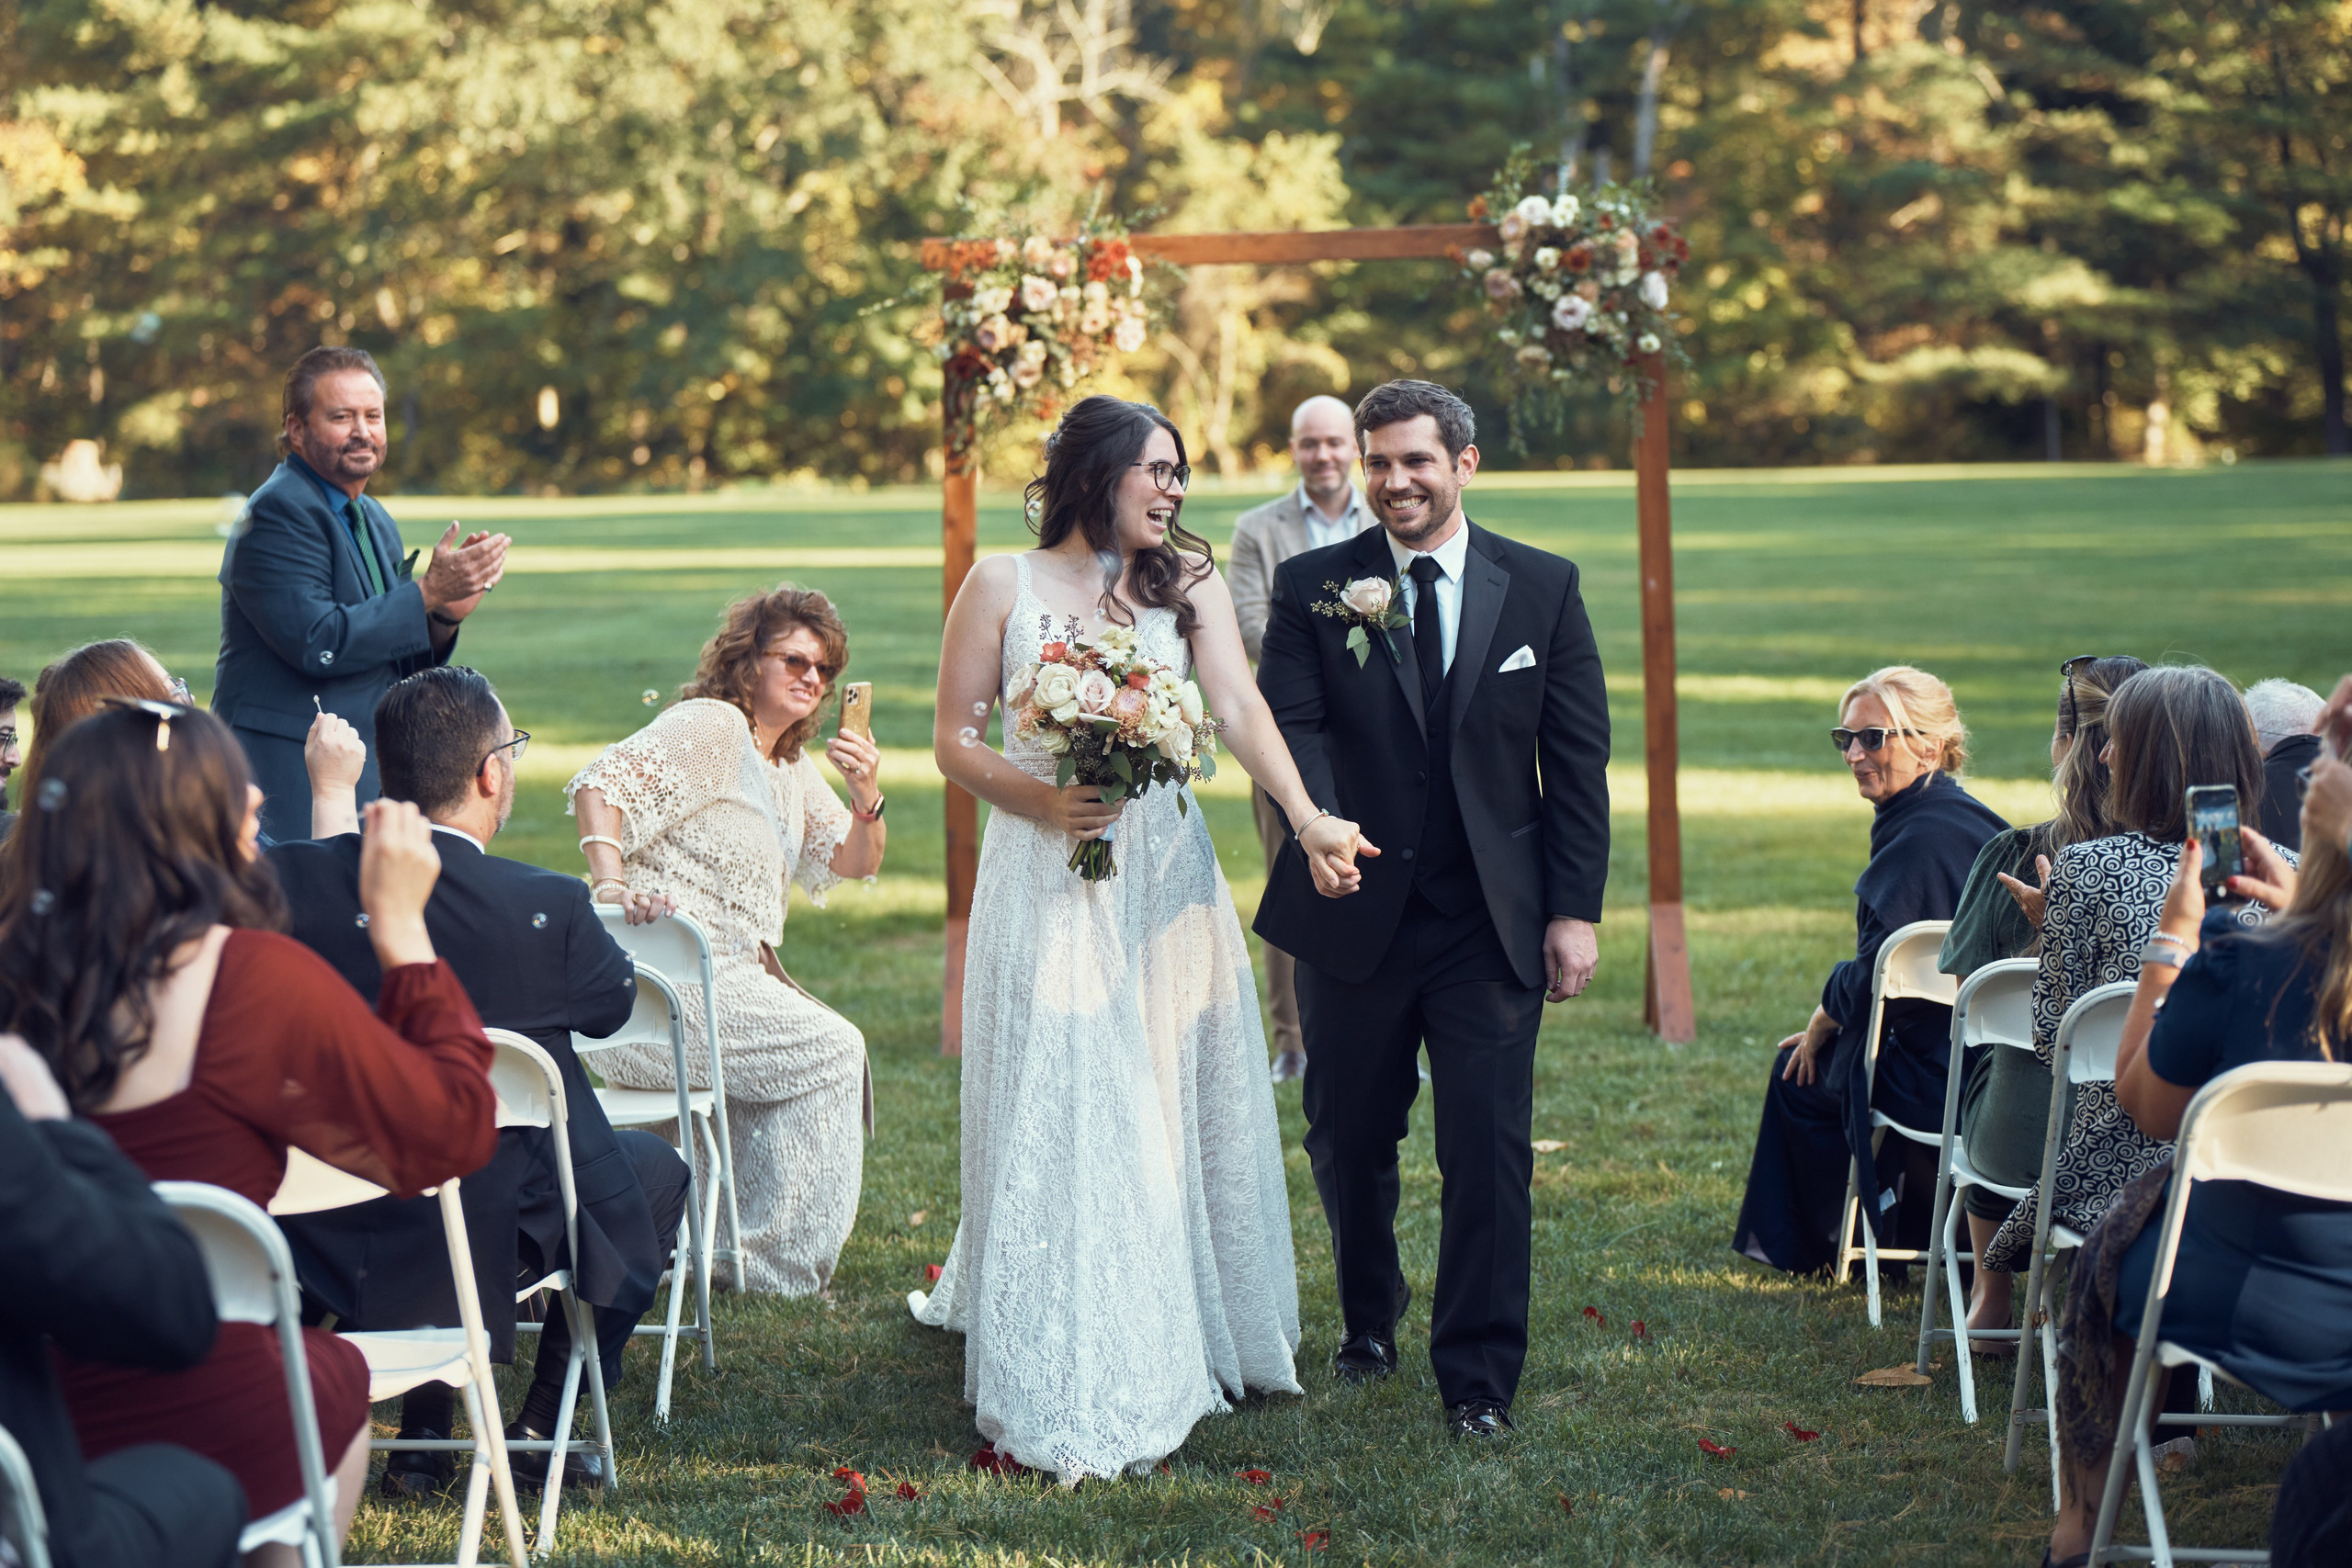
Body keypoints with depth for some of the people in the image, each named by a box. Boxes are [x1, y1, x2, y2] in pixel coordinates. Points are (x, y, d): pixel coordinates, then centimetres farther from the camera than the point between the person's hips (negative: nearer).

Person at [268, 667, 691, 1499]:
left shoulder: (293, 878, -12)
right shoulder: (548, 909, -20)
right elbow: (613, 1004, 0)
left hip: (320, 1233, 4)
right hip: (490, 1233, -4)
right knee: (657, 1167, 25)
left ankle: (423, 1438, 34)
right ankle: (539, 1428, 25)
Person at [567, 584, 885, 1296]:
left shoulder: (790, 763, 18)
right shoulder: (713, 727, -11)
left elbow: (855, 862, 17)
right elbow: (601, 784, -23)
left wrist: (868, 798, -4)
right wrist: (610, 887, -35)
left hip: (734, 976, 10)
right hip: (668, 989, -10)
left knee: (838, 1049, 6)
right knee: (828, 1053, -13)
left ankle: (726, 1238, 13)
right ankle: (771, 1262, -5)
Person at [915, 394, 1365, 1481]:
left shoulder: (1186, 583, 5)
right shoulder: (1003, 586, 0)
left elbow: (1240, 709, -9)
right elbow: (953, 741, 1)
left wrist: (1307, 817, -24)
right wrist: (1042, 800, -17)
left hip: (1165, 875, 3)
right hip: (1047, 885, -3)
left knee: (1173, 1111, 9)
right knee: (1060, 1123, -3)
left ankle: (1176, 1346, 24)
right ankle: (1061, 1398, 1)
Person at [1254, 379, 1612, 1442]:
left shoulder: (1543, 587, 3)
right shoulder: (1312, 587, 1)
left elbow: (1578, 756, 2)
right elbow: (1288, 723, -10)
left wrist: (1576, 909, -4)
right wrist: (1321, 821, -31)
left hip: (1492, 921, -1)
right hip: (1354, 914, 1)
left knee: (1489, 1154, -6)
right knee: (1348, 1143, 14)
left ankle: (1478, 1380, 5)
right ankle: (1368, 1321, 38)